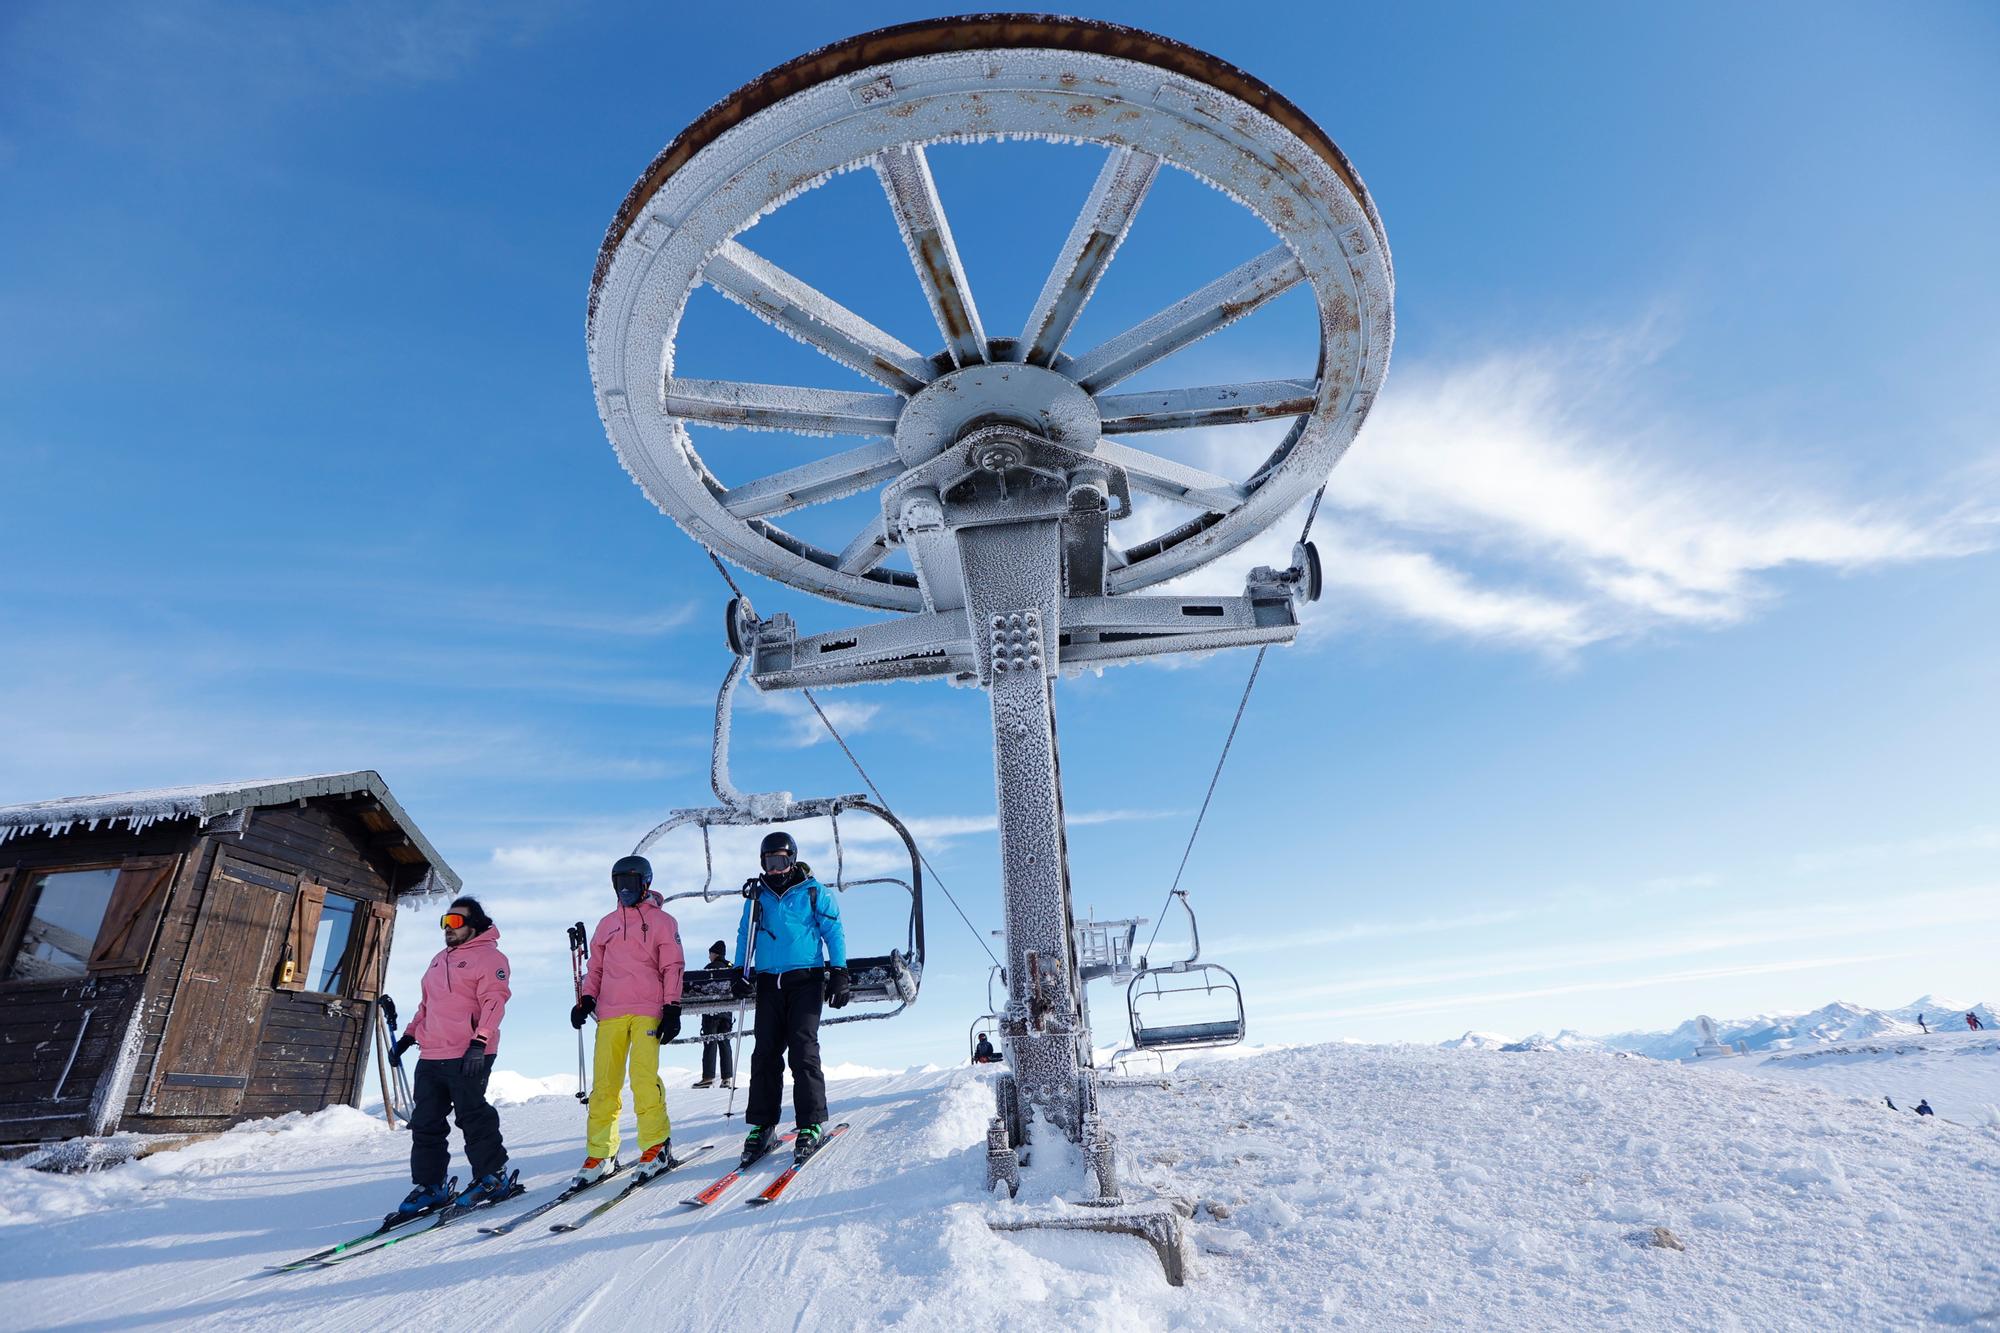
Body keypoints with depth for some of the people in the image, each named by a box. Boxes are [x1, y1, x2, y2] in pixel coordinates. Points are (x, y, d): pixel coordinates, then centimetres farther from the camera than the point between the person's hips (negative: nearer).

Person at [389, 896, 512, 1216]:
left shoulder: (489, 957, -5)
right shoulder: (440, 960, 22)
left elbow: (494, 1003, -15)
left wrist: (479, 1042, -23)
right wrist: (408, 1036, 21)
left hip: (468, 1056, -8)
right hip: (430, 1057, 8)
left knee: (473, 1117, -4)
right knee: (426, 1123, 9)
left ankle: (492, 1177, 7)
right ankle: (429, 1185, 19)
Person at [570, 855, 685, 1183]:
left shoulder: (662, 920, 8)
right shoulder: (607, 923, 21)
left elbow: (673, 968, 3)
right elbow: (595, 968, 24)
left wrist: (672, 1009, -5)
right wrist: (586, 999, 7)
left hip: (647, 1011, -4)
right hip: (609, 1012, 4)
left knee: (644, 1078, -15)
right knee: (604, 1082, -1)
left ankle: (656, 1146, -5)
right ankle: (600, 1152, 8)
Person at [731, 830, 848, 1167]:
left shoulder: (813, 892, 4)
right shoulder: (757, 896, 14)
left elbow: (833, 932, 3)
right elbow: (745, 936, 19)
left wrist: (839, 973, -4)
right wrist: (740, 971, 7)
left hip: (805, 980, -3)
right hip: (769, 982, 4)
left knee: (803, 1050, -9)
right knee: (765, 1052, 0)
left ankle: (811, 1125, -3)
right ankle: (761, 1125, 8)